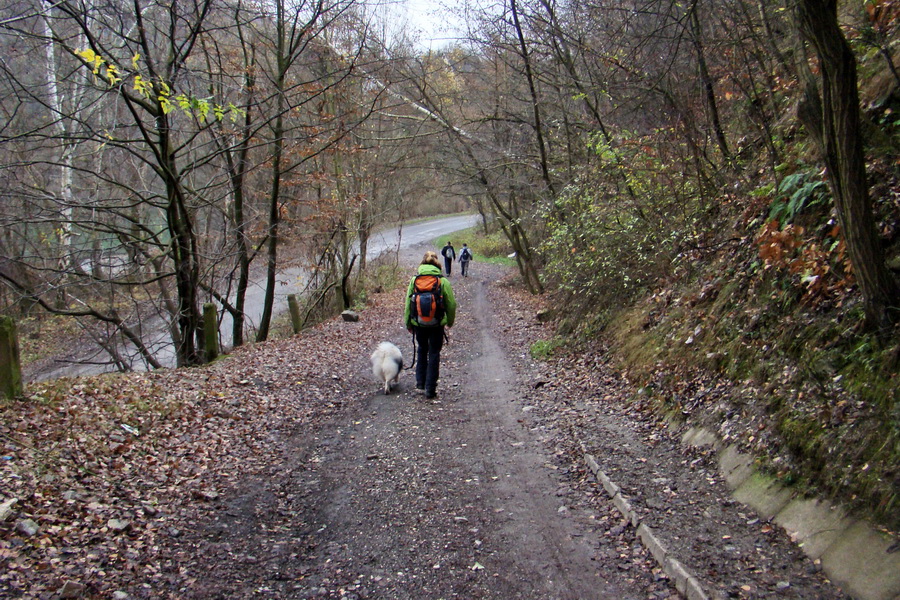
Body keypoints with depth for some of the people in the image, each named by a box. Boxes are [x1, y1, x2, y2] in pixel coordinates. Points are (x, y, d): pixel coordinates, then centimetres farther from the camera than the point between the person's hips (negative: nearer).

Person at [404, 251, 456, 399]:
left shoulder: (414, 279, -2)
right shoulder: (443, 280, -6)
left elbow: (407, 303, 1)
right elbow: (451, 303, -3)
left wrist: (408, 323, 12)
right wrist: (450, 321, 13)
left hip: (418, 323, 2)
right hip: (437, 324, -2)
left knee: (422, 350, 21)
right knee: (434, 353, 8)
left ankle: (420, 385, 21)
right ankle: (430, 389, 8)